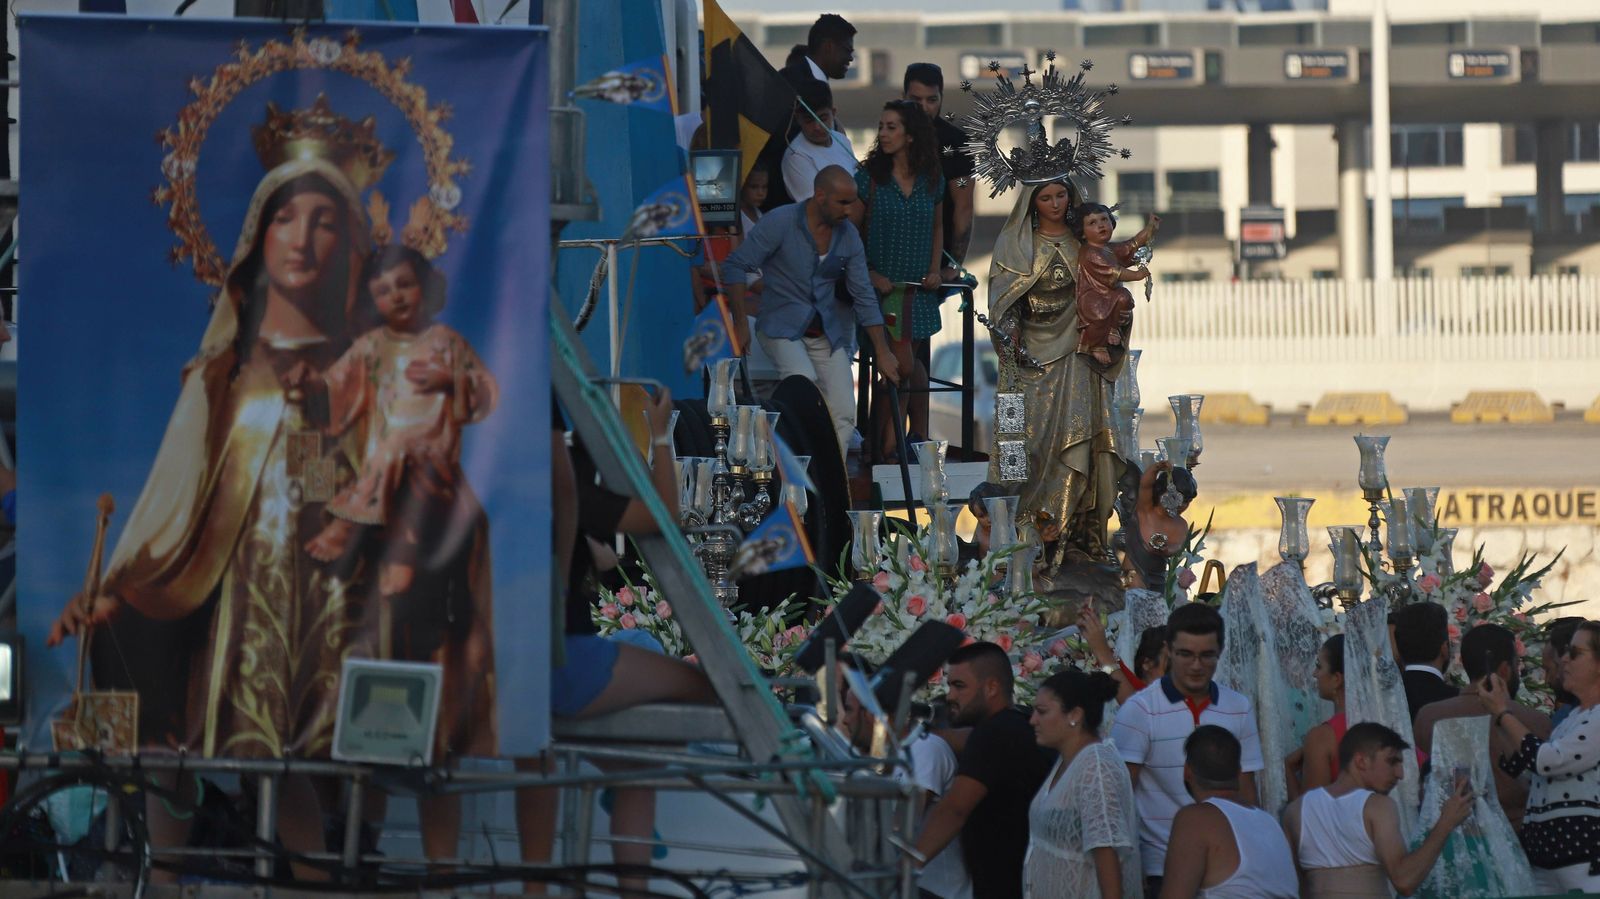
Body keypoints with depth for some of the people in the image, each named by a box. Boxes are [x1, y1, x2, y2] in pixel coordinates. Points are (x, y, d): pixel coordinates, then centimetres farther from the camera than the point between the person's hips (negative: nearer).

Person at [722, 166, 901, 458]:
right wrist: (741, 324, -13)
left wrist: (882, 353, 5)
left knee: (843, 414, -10)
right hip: (783, 327, -5)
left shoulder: (849, 235, 3)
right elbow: (736, 267, -9)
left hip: (827, 332, 5)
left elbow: (864, 297, 7)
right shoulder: (780, 222, -13)